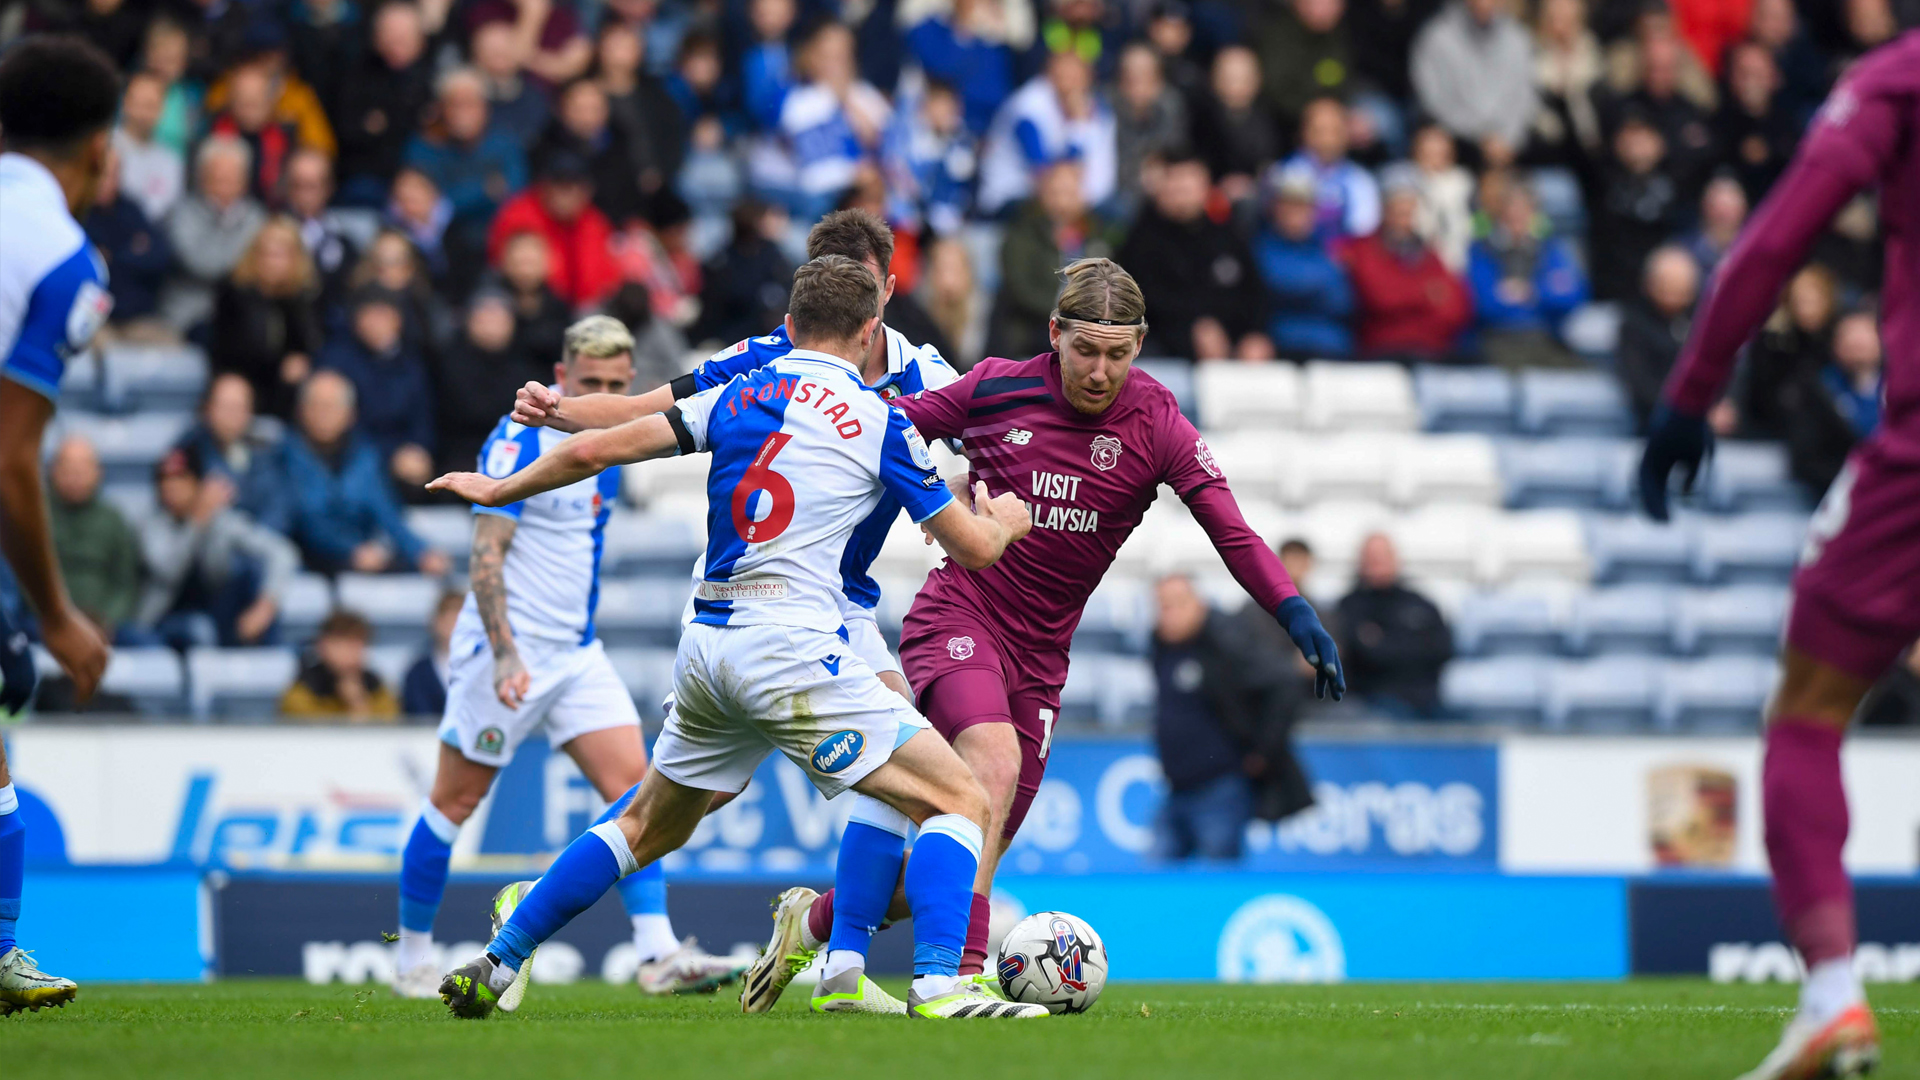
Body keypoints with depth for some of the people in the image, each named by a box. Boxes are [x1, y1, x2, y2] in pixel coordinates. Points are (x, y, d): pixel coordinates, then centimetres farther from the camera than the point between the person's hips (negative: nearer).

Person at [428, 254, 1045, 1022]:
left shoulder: (737, 396, 12)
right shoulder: (877, 419, -1)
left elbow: (594, 449, 13)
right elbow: (974, 547, 4)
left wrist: (499, 490, 29)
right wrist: (1003, 519, 28)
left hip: (708, 643, 6)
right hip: (791, 646, -6)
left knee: (648, 826, 25)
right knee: (957, 800, -3)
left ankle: (494, 966, 25)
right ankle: (938, 984, -21)